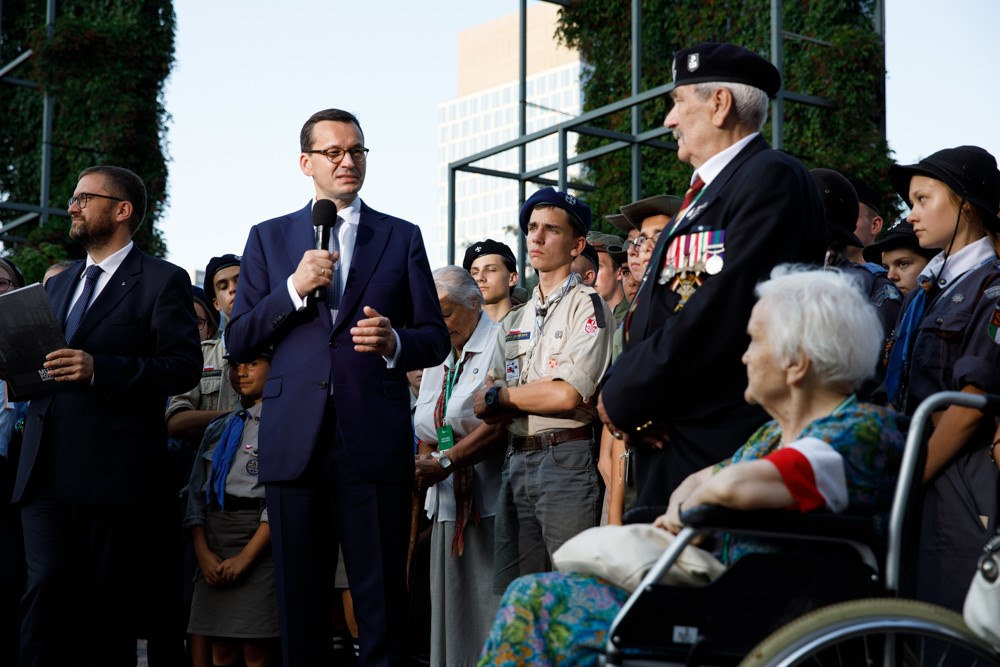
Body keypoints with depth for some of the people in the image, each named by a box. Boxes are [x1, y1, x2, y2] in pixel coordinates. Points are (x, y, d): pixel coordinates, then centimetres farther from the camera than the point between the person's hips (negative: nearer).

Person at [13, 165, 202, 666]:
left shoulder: (161, 281, 1)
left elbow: (185, 365, -9)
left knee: (105, 604, 1)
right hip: (45, 469, 5)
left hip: (111, 472, -5)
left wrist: (99, 369, -19)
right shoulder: (58, 286, 23)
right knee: (47, 585, -8)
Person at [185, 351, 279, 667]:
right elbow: (196, 491, 13)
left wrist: (246, 556, -14)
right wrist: (203, 552, -2)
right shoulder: (216, 430, 20)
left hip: (259, 538, -5)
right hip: (213, 537, 5)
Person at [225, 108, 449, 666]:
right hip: (295, 443, 1)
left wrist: (395, 341, -12)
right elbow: (238, 340, 7)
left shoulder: (403, 238, 12)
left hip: (375, 444, -1)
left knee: (383, 602, -2)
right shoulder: (270, 238, 13)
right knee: (300, 603, 6)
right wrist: (295, 288, -7)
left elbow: (436, 339, 10)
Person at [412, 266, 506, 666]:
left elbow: (502, 422, -16)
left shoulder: (500, 342, -4)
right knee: (450, 610, 5)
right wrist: (420, 466, -1)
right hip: (448, 504, 7)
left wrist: (445, 462, -19)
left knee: (494, 610, -8)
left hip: (491, 500, -7)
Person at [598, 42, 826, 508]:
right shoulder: (702, 194, 20)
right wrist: (620, 387, -3)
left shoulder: (771, 177, -10)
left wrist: (622, 398, -12)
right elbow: (650, 317, 18)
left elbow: (723, 315, -21)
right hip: (670, 442, 9)